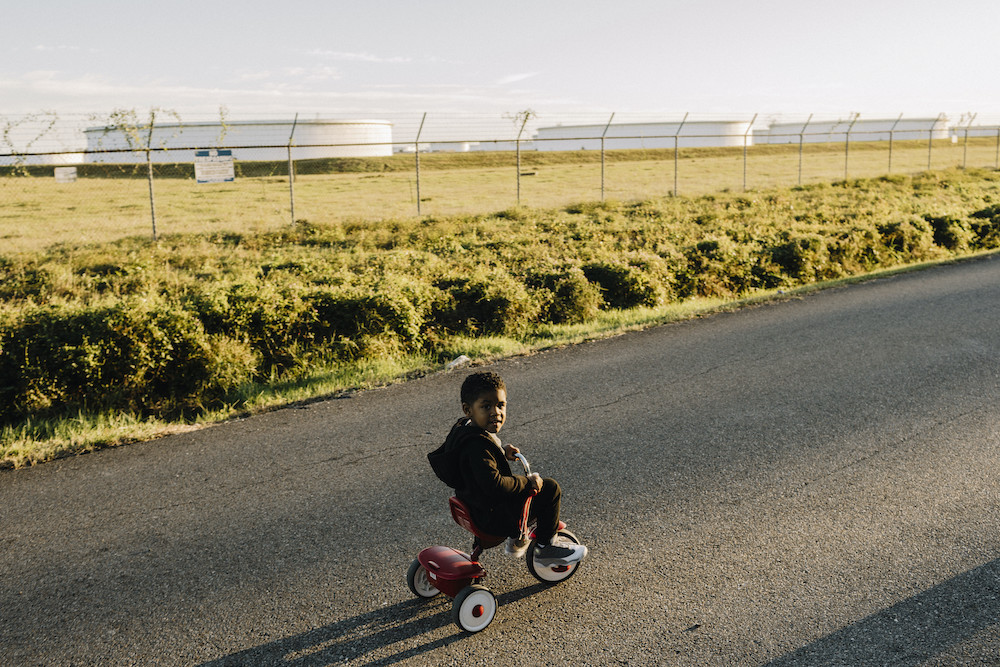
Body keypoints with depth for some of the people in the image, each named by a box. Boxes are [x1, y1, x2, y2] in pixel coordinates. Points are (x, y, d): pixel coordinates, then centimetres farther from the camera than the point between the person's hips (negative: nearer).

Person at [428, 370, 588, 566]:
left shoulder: (463, 427, 1)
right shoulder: (478, 446, -31)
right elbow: (494, 485, -37)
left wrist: (502, 450, 10)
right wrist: (528, 482, -24)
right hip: (493, 518, -11)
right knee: (550, 489, -9)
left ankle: (516, 539, 36)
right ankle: (545, 547, 7)